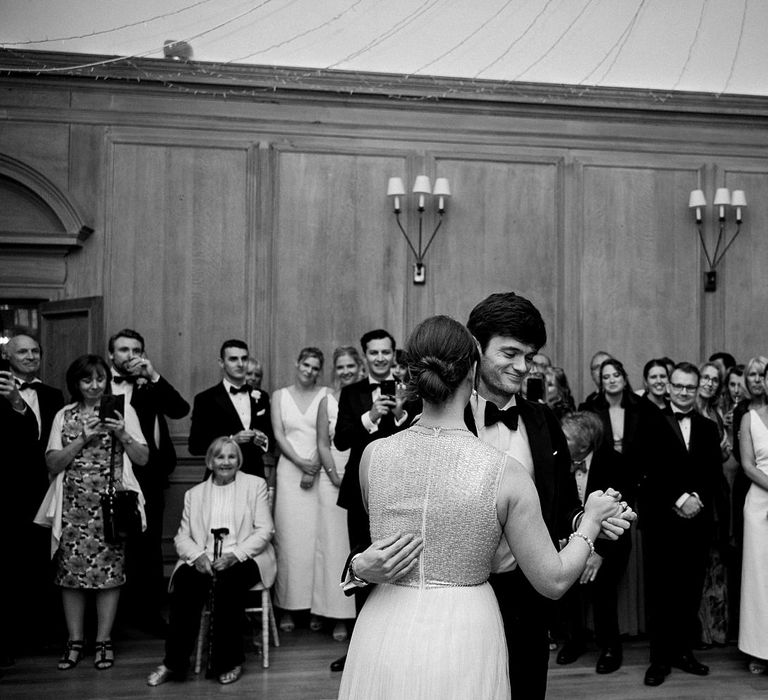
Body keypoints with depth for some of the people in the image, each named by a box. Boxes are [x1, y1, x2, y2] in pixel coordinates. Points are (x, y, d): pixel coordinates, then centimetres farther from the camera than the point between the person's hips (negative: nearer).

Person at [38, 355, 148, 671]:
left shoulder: (123, 410, 6)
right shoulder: (64, 416, 10)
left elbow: (143, 458, 4)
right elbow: (52, 464, 3)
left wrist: (122, 434, -12)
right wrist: (83, 438, -9)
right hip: (73, 503, 2)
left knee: (109, 569, -2)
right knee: (71, 569, 1)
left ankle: (104, 640, 9)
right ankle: (75, 641, 13)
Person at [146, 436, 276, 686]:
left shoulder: (255, 485, 10)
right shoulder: (194, 493, 18)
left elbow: (264, 531, 1)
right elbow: (182, 536, 11)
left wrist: (235, 555, -14)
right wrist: (198, 555, -12)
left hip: (242, 559, -2)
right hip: (203, 560, 2)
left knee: (227, 582, -34)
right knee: (184, 581, -30)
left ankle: (228, 662, -19)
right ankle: (174, 662, -21)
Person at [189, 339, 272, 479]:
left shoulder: (260, 397, 10)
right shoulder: (205, 399, -2)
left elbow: (270, 434, 17)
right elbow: (194, 445, -6)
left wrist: (264, 441, -5)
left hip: (255, 478, 3)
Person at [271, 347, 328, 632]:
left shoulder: (326, 395, 5)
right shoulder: (279, 396, 10)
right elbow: (278, 434, 3)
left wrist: (315, 468, -11)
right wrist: (300, 462, -9)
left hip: (319, 472, -1)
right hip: (289, 471, 1)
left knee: (317, 537, -1)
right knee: (289, 536, -1)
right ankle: (287, 608, 4)